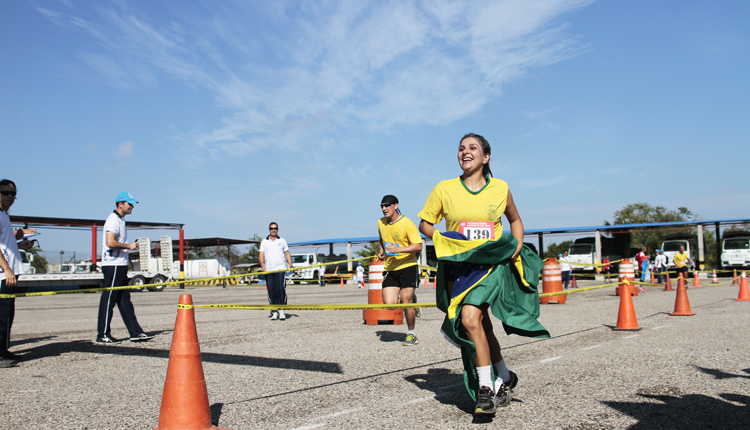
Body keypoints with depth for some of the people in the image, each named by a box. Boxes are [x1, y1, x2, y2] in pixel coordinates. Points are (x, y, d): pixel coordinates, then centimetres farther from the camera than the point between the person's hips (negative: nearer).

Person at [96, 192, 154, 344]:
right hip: (113, 266, -10)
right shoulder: (113, 220, -12)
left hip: (120, 266, 10)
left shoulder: (120, 220, 19)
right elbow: (110, 242, -24)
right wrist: (129, 246, -15)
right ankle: (103, 335, 2)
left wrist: (126, 257, 16)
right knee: (108, 300, -4)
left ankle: (135, 332, 11)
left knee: (125, 300, 9)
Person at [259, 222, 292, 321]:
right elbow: (261, 254, 5)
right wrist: (262, 265, -11)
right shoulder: (264, 242, 13)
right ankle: (274, 312, 5)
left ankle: (281, 310, -9)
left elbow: (287, 254, 15)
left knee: (280, 289, -13)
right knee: (271, 291, 0)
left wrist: (291, 265, 3)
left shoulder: (282, 241, 15)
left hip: (280, 269, -1)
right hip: (268, 270, 1)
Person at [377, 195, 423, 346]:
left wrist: (398, 249, -26)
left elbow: (418, 246, -16)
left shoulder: (406, 223, -11)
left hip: (408, 266, -5)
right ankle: (410, 300, 26)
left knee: (406, 302, -6)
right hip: (390, 268, 5)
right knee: (389, 303, -8)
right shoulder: (381, 223, 7)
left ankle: (411, 334, 15)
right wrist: (381, 251, 9)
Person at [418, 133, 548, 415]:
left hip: (493, 264, -2)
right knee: (481, 328, 8)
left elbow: (515, 220, 19)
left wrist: (517, 245, 2)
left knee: (470, 318, -22)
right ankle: (504, 378, 31)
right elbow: (424, 224, 7)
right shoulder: (445, 189, 0)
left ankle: (485, 387, -6)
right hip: (460, 265, 2)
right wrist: (444, 240, -10)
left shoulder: (500, 188, 2)